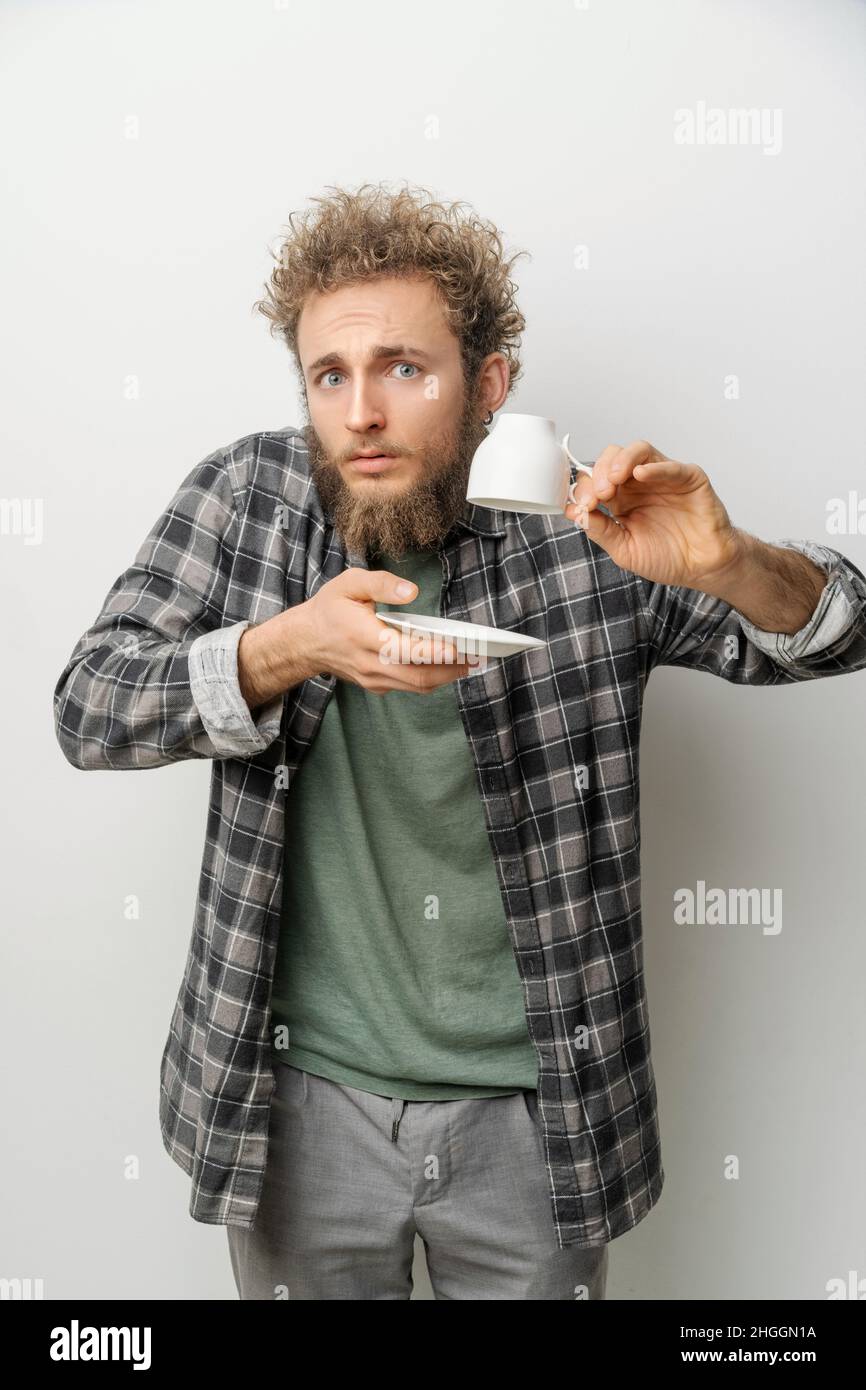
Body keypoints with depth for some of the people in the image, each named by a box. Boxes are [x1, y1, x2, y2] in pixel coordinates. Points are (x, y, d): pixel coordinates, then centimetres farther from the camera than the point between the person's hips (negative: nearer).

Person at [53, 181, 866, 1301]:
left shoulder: (583, 538, -9)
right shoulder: (248, 495, -6)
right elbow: (87, 710, -11)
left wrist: (727, 563, -24)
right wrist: (287, 646, -29)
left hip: (535, 1109, 0)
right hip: (302, 1106, 1)